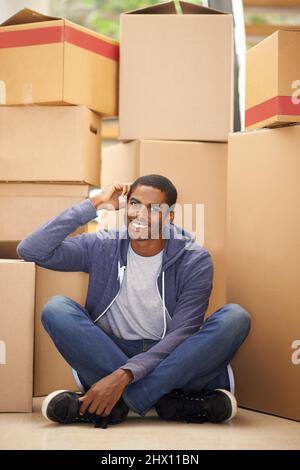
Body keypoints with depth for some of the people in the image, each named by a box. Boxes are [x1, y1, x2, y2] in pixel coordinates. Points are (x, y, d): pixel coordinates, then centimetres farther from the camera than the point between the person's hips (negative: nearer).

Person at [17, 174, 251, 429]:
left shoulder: (195, 260, -6)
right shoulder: (102, 247, -1)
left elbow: (182, 333, -16)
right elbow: (30, 250, -12)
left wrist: (124, 374, -31)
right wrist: (92, 205, -13)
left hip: (172, 362, -1)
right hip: (107, 359, 1)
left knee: (235, 317, -25)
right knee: (56, 308, -23)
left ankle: (119, 402, -32)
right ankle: (166, 404, -30)